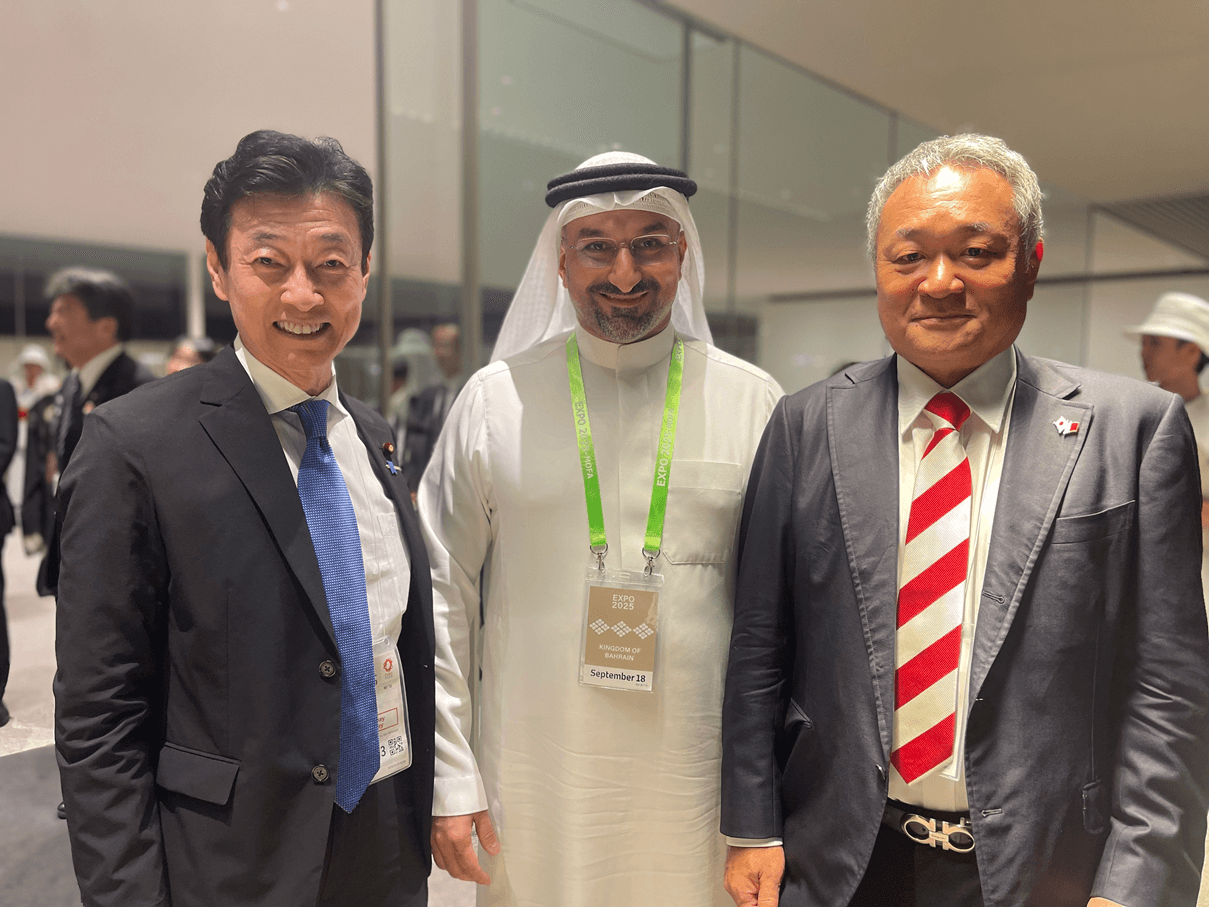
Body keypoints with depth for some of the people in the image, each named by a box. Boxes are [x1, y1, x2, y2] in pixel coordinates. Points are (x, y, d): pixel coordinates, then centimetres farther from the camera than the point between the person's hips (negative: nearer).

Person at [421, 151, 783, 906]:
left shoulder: (753, 403, -2)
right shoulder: (494, 400, -3)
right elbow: (441, 596, 0)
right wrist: (448, 777, -2)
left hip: (696, 778, 1)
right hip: (531, 778, 0)